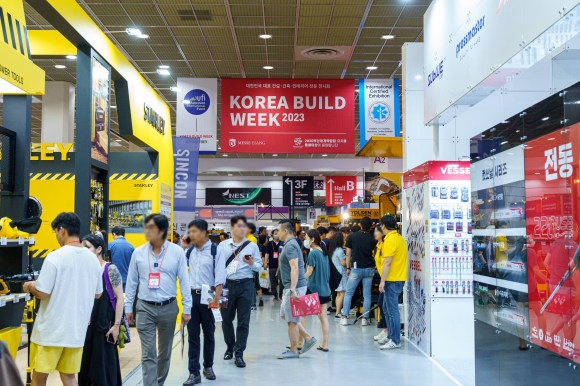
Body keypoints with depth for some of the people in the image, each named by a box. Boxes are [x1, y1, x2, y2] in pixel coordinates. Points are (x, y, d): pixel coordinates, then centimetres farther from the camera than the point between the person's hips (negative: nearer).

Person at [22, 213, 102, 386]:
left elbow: (42, 293, -15)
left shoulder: (55, 257, -15)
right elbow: (97, 294, 12)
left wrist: (30, 286, 4)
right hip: (77, 329, 5)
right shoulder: (92, 258, 3)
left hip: (50, 330, -5)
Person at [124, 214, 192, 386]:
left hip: (168, 307, 0)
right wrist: (128, 307, 5)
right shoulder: (138, 253, -1)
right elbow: (131, 282, 5)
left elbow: (184, 281, -3)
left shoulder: (177, 252, -5)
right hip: (144, 308, 0)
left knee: (165, 352, 16)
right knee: (148, 354, -1)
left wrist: (187, 309, -4)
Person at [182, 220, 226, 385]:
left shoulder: (216, 250, -8)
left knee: (208, 333, 12)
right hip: (192, 295, 4)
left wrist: (216, 298, -19)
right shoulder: (189, 250, 7)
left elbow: (220, 276, -12)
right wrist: (183, 247, 1)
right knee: (192, 334, 5)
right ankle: (194, 373, 11)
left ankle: (208, 366, 30)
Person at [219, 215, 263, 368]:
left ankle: (239, 353, 9)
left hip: (245, 285, -1)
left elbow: (259, 266, 0)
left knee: (243, 321, 1)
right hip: (226, 285, 2)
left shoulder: (252, 246, 1)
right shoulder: (223, 245, 4)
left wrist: (252, 264, -19)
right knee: (226, 319, 13)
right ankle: (230, 347, 34)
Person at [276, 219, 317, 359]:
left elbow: (295, 268, -27)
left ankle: (293, 351, 10)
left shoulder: (290, 246, -17)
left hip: (294, 287, -10)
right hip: (290, 286, 10)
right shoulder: (291, 244, 14)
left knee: (291, 319, -1)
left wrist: (293, 289, -31)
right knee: (286, 315, 17)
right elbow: (301, 264, 23)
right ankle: (308, 338, 19)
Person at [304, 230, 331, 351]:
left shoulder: (313, 253, -13)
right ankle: (325, 344, 9)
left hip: (313, 289, -7)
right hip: (324, 289, 7)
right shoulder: (324, 253, 9)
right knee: (323, 316, 8)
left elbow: (309, 272, -14)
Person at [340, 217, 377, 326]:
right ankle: (365, 319, 6)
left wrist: (348, 268, 6)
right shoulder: (372, 238, 1)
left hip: (356, 268, -2)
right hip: (369, 269, 2)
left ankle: (344, 317, 3)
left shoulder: (352, 236, -3)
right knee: (367, 294, 7)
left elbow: (348, 254, -1)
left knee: (349, 293, 8)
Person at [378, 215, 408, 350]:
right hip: (400, 278, 9)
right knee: (388, 307, 18)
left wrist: (382, 281, -17)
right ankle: (391, 335, 26)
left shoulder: (390, 240, -15)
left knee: (392, 310, -4)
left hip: (392, 280, -9)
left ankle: (395, 341, 1)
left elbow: (387, 263, -20)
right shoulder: (400, 238, 12)